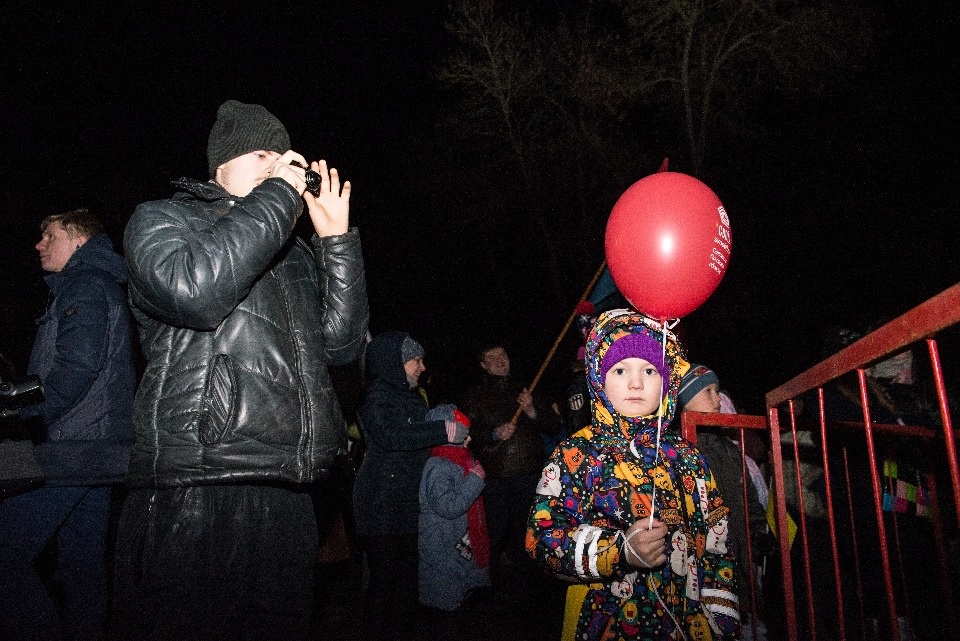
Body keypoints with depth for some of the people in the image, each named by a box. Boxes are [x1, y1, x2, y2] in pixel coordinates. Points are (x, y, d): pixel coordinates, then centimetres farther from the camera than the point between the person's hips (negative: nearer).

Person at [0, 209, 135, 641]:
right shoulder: (101, 283, 24)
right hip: (96, 454, 10)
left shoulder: (85, 284, -6)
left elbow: (78, 365, -20)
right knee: (81, 564, 12)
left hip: (70, 450, -10)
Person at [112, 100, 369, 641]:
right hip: (194, 496, -5)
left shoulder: (297, 253, 21)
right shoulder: (161, 219, 7)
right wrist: (277, 196, -8)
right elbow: (193, 288, -17)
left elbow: (342, 343, 12)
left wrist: (337, 240, 7)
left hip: (288, 497, 6)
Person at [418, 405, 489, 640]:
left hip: (462, 549, 9)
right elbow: (448, 507, -29)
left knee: (458, 604, 20)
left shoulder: (461, 461, 9)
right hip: (445, 557, -9)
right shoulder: (438, 467, -21)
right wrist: (475, 480, -24)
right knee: (447, 611, 1)